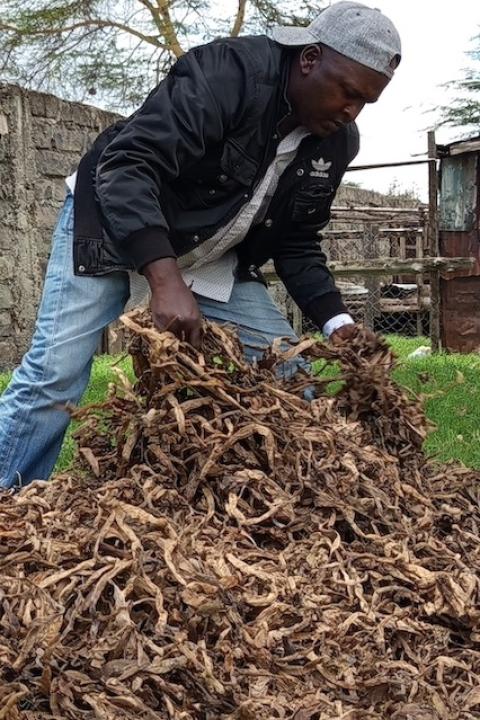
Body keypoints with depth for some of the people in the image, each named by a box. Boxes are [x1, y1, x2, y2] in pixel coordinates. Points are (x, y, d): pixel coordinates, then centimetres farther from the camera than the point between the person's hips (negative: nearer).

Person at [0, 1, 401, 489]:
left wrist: (335, 321, -14)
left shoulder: (336, 142, -7)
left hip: (213, 259, 7)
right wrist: (165, 280, -49)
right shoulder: (226, 74, -30)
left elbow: (297, 242, 3)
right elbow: (126, 165, -39)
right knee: (56, 371, -15)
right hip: (114, 225, -6)